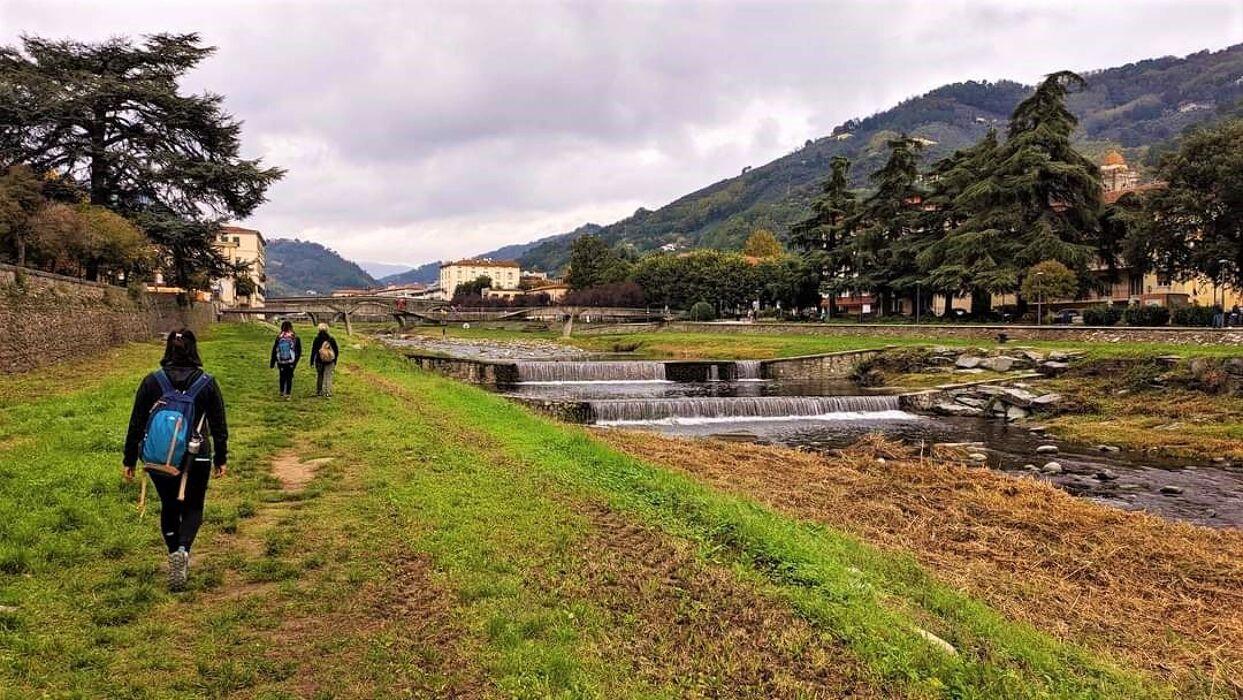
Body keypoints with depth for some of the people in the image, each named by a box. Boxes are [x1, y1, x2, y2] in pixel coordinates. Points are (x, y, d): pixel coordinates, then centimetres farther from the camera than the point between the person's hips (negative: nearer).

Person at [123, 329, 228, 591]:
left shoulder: (151, 381, -4)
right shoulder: (207, 383, -6)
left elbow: (136, 424, -1)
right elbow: (218, 425, -1)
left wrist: (129, 460, 8)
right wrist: (222, 458, 9)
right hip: (196, 458, -1)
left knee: (169, 506, 20)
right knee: (193, 507, 12)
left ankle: (175, 554, 21)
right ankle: (183, 549, -14)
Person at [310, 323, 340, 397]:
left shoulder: (317, 339, -9)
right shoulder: (331, 339, -4)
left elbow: (313, 351, -7)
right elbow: (336, 351, 2)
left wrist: (311, 361, 0)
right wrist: (335, 360, 13)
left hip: (319, 361, 0)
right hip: (329, 362, 0)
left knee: (319, 376, 14)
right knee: (328, 376, 7)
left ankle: (318, 392, 18)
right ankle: (327, 392, 2)